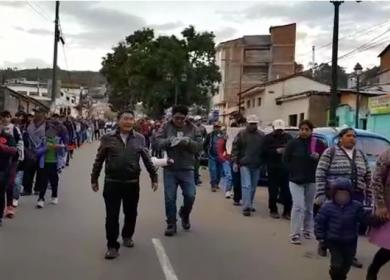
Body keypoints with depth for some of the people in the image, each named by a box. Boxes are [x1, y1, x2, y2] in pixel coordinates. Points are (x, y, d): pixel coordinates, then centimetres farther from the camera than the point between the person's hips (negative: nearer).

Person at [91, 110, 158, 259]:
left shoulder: (139, 139, 2)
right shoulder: (108, 138, -1)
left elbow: (147, 160, 7)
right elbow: (99, 160, 4)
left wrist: (154, 177, 8)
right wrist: (94, 179, 6)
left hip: (132, 183, 2)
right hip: (112, 183, -1)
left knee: (131, 213, 15)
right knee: (112, 216, 0)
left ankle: (127, 236, 39)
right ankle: (112, 246, 10)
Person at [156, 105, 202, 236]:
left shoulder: (192, 128, 3)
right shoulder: (166, 127, 1)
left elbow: (199, 146, -1)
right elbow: (158, 142, -8)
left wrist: (189, 142, -20)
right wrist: (169, 140, -26)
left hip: (187, 169, 1)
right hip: (170, 169, -1)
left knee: (190, 196, 1)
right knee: (170, 198, 3)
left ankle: (184, 215, 31)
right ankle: (171, 225, 15)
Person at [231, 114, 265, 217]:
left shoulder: (261, 135, 7)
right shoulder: (241, 134, -1)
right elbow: (235, 149, -2)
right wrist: (235, 162, -8)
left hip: (256, 166, 4)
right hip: (244, 164, -4)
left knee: (253, 187, 11)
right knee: (246, 185, -10)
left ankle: (250, 205, 24)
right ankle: (246, 207, -10)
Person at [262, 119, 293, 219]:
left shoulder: (288, 137, 15)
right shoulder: (268, 138, 7)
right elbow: (264, 151, -4)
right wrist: (276, 151, -15)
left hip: (286, 168, 2)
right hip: (273, 169, -2)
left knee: (286, 191, -2)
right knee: (273, 191, -1)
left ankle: (287, 212, 5)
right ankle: (273, 210, 11)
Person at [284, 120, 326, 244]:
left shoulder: (318, 144, 0)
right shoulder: (293, 143, -2)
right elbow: (286, 159, 5)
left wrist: (318, 157, -16)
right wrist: (293, 171, -2)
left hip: (312, 180, 2)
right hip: (296, 179, -2)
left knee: (309, 207, 12)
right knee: (298, 206, -11)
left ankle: (308, 230, 27)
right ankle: (295, 234, -9)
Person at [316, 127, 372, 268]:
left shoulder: (361, 155, 13)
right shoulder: (330, 152, -4)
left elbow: (368, 177, 17)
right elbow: (320, 173, -8)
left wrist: (369, 195, 12)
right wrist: (320, 194, -14)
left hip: (356, 196, 4)